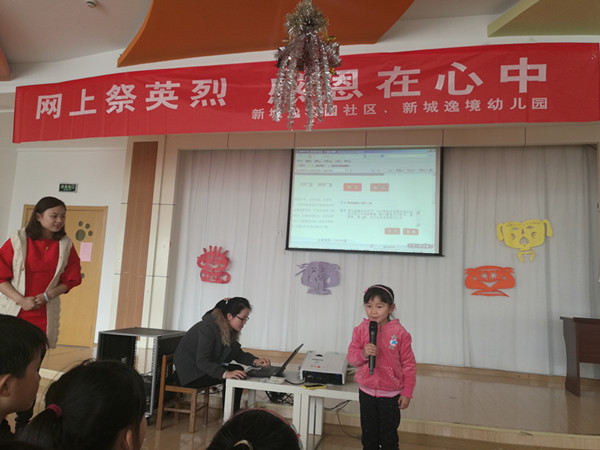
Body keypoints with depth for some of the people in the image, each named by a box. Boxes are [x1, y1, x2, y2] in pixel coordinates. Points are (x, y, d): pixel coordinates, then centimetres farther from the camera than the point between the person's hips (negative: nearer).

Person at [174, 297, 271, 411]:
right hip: (188, 372, -9)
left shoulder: (229, 330, 3)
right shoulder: (209, 328, -26)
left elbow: (238, 354, 7)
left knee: (238, 369, -7)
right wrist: (226, 374, -42)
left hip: (204, 367, 9)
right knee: (233, 378, -21)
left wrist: (255, 361, -12)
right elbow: (202, 361, -31)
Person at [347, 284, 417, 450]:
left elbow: (409, 364, -5)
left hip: (391, 394, -2)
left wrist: (407, 393, -4)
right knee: (369, 434, 19)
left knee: (389, 436, 13)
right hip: (366, 392, 2)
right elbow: (351, 357, -4)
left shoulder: (399, 332, -12)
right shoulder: (361, 329, -6)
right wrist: (363, 354, -25)